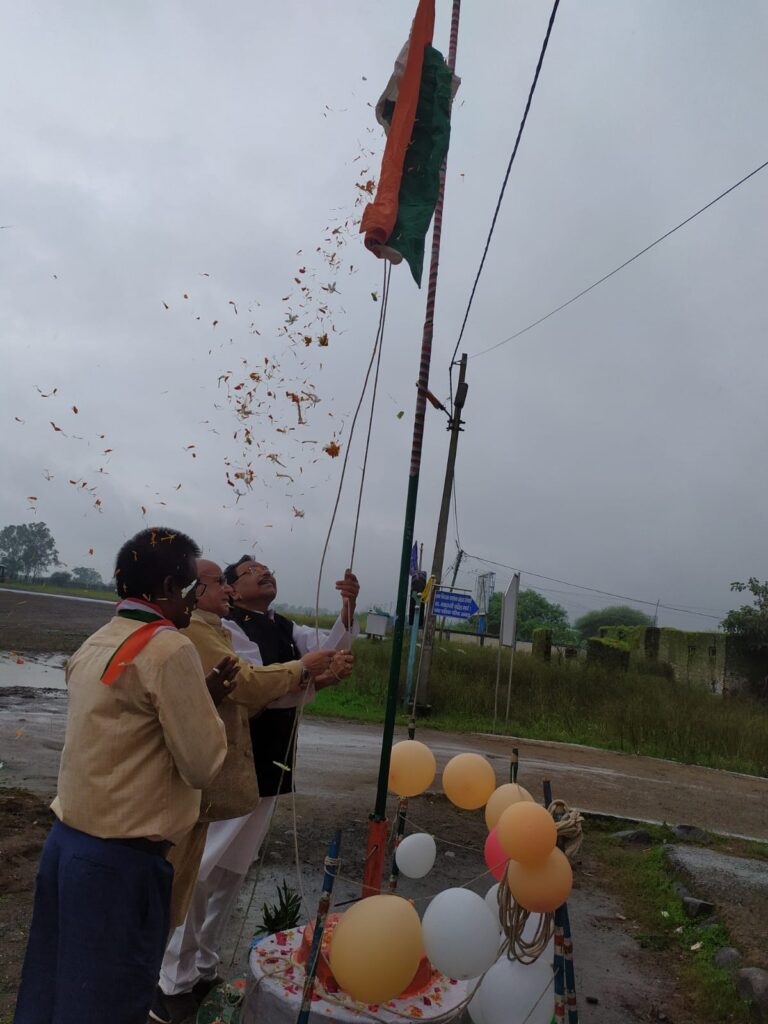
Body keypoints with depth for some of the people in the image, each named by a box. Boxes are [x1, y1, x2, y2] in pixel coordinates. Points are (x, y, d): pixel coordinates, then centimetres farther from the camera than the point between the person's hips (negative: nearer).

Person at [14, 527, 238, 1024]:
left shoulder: (95, 644, 7)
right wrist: (209, 698, -3)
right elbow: (202, 765, -18)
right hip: (120, 860, -8)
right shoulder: (170, 648, -20)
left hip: (67, 842, 8)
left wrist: (198, 693, 9)